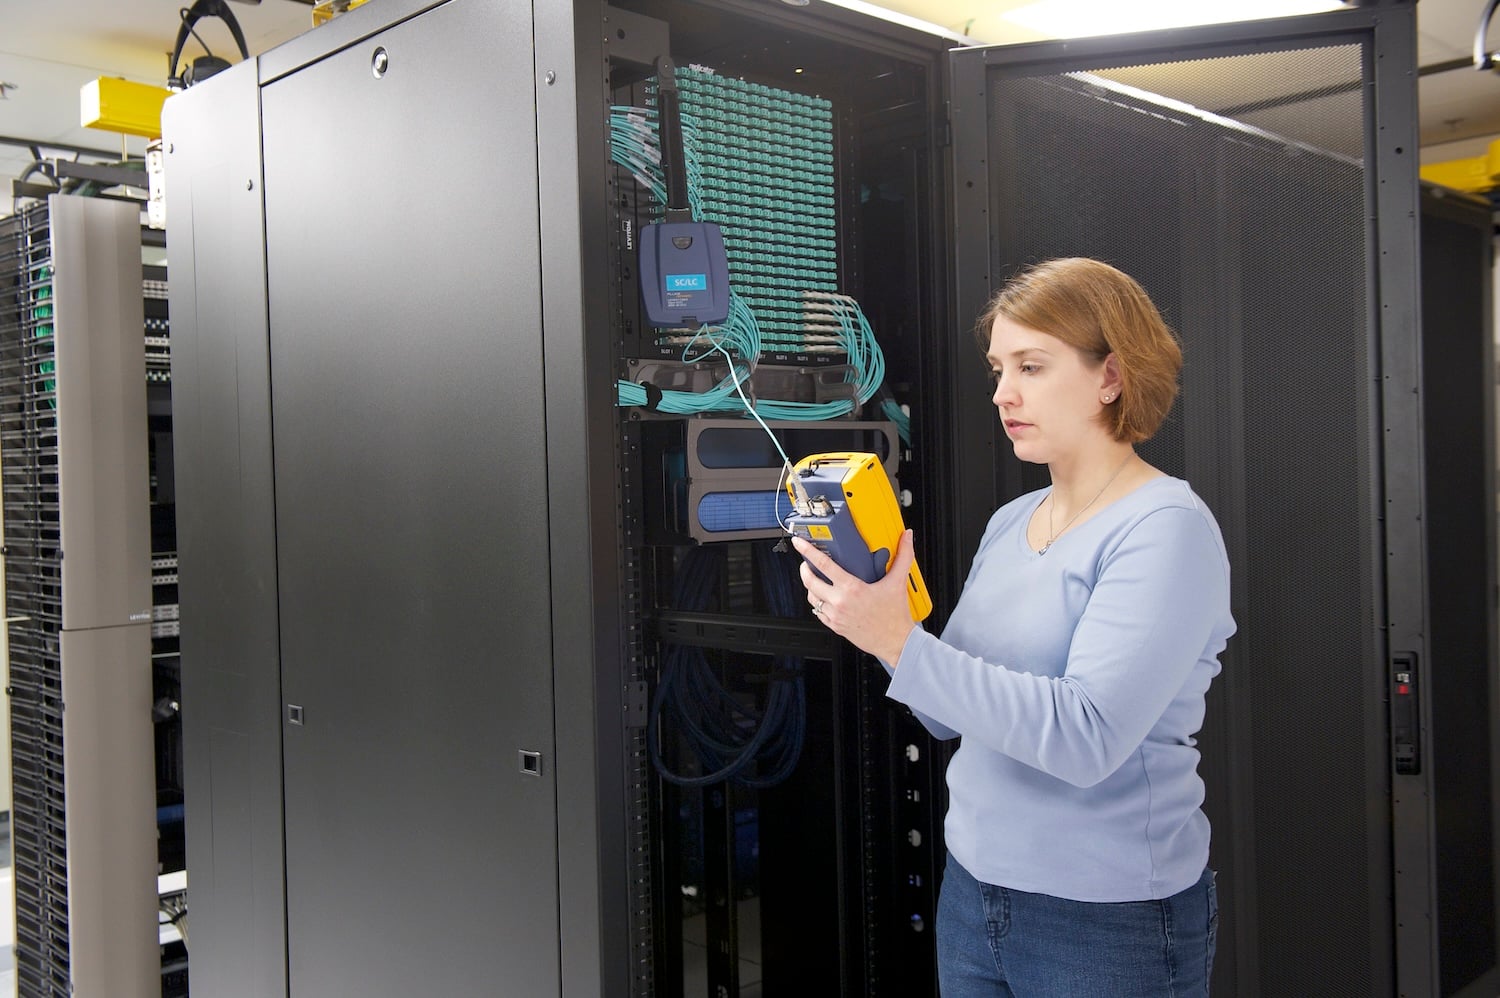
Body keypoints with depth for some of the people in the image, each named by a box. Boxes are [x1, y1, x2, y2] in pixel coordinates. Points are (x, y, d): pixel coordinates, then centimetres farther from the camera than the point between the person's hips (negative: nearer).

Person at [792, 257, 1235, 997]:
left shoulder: (1166, 529, -16)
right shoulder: (1009, 525, 6)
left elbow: (1086, 738, -26)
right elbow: (952, 714, 7)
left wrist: (900, 642, -28)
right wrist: (877, 612, -9)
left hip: (1109, 920, -6)